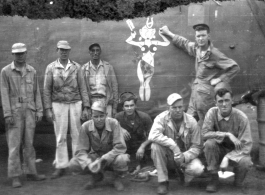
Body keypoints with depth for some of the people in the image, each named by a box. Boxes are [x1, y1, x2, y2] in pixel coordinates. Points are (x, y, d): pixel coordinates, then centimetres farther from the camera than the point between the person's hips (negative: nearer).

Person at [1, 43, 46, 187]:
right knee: (14, 144, -3)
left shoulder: (32, 71, 7)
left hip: (29, 111, 3)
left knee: (28, 143, 8)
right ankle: (15, 177, 1)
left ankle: (31, 172, 16)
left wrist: (39, 111, 3)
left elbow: (36, 92, 10)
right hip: (14, 111, -3)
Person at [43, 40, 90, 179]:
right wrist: (48, 109, -5)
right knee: (60, 137, 2)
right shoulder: (51, 68, 1)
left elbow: (82, 88, 4)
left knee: (76, 135, 3)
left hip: (75, 104, 1)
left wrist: (86, 108, -2)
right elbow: (47, 90, 2)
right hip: (58, 105, -1)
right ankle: (61, 166, 8)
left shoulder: (76, 67, 3)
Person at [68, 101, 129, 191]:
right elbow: (81, 151, -13)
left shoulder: (113, 123, -19)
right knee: (73, 164, -24)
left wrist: (103, 160, -33)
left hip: (111, 157, -2)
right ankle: (96, 175, 5)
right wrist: (89, 164, -34)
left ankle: (117, 177, -1)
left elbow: (120, 147, -23)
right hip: (95, 156, 2)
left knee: (122, 159, -37)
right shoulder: (85, 127, -14)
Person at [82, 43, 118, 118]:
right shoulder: (84, 69, 6)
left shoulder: (108, 67, 8)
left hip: (106, 101, 0)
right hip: (90, 102, 0)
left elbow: (114, 86, 9)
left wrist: (115, 107, 5)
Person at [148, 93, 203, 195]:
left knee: (198, 169, -30)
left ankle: (181, 171, 9)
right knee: (155, 146, -31)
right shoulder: (162, 118, -15)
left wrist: (184, 157, -27)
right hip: (168, 157, 0)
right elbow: (153, 136, -33)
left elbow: (196, 146, -8)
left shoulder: (191, 121, -11)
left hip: (186, 156, 0)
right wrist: (173, 145, -38)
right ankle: (163, 181, -16)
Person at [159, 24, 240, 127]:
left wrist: (220, 79, -13)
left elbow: (235, 67, -14)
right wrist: (169, 33, 33)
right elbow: (185, 43, 26)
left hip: (207, 91, -7)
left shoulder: (214, 54, -15)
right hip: (196, 88, 7)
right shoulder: (196, 48, 5)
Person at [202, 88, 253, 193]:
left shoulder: (241, 117, -18)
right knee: (209, 143, -31)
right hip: (219, 150, 2)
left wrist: (227, 158, -31)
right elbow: (205, 133, -23)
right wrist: (227, 135, -32)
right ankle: (214, 179, -11)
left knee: (245, 162, -33)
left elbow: (246, 145, -20)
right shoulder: (212, 112, -14)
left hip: (236, 151, -1)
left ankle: (238, 180, 4)